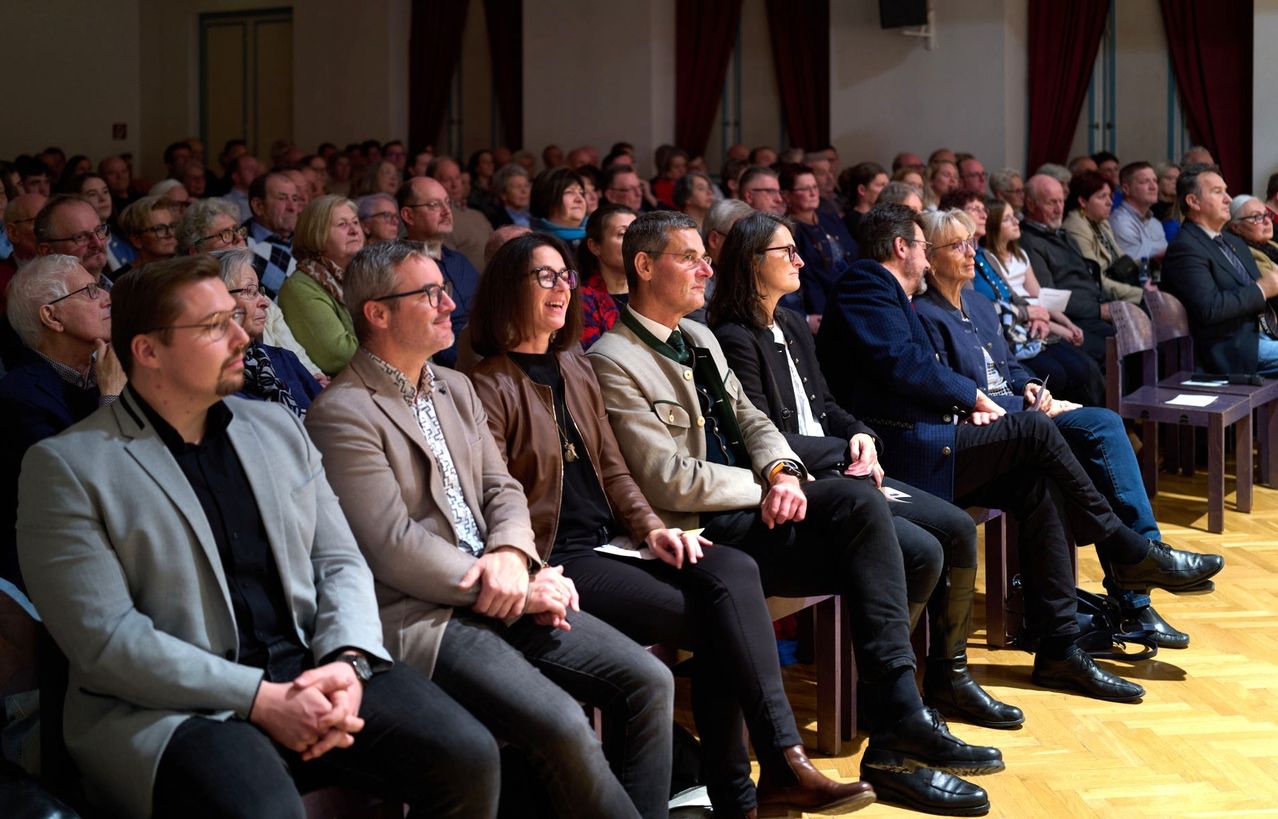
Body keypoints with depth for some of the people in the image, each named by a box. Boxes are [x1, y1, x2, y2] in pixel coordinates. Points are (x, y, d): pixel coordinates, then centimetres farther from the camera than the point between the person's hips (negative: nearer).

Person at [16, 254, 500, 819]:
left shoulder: (278, 430, 15)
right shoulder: (66, 468, -4)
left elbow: (339, 561, 14)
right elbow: (106, 639, -11)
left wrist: (347, 661, -8)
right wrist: (260, 699, -18)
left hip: (312, 671, 6)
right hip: (176, 706, -5)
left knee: (467, 756, -15)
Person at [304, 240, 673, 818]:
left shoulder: (455, 389, 16)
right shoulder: (342, 413, -10)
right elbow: (393, 547, -15)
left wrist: (510, 553, -8)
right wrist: (518, 593, -13)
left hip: (501, 594, 8)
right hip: (421, 617, -8)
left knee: (648, 681, -6)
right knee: (561, 725, -27)